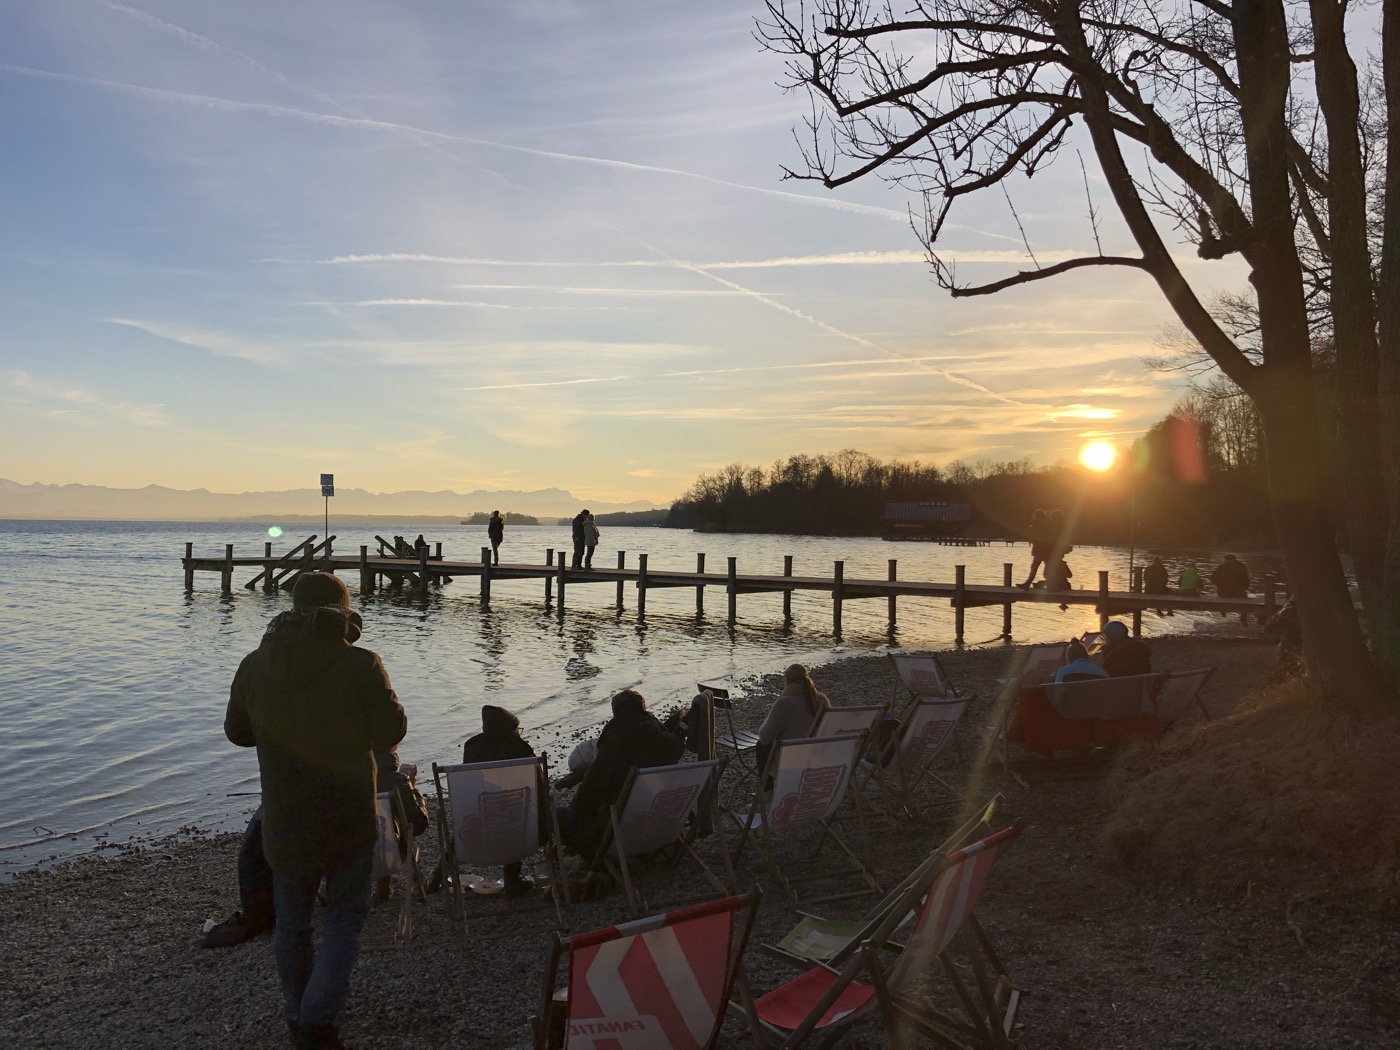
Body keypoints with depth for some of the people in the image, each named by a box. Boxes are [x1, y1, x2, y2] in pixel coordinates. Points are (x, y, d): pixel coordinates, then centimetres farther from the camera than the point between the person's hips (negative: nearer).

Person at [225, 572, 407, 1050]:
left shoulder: (256, 664, -3)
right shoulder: (360, 664, -16)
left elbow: (237, 732, 10)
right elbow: (391, 732, -9)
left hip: (283, 819, 4)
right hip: (349, 818, -3)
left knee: (291, 921, 20)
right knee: (344, 917, 12)